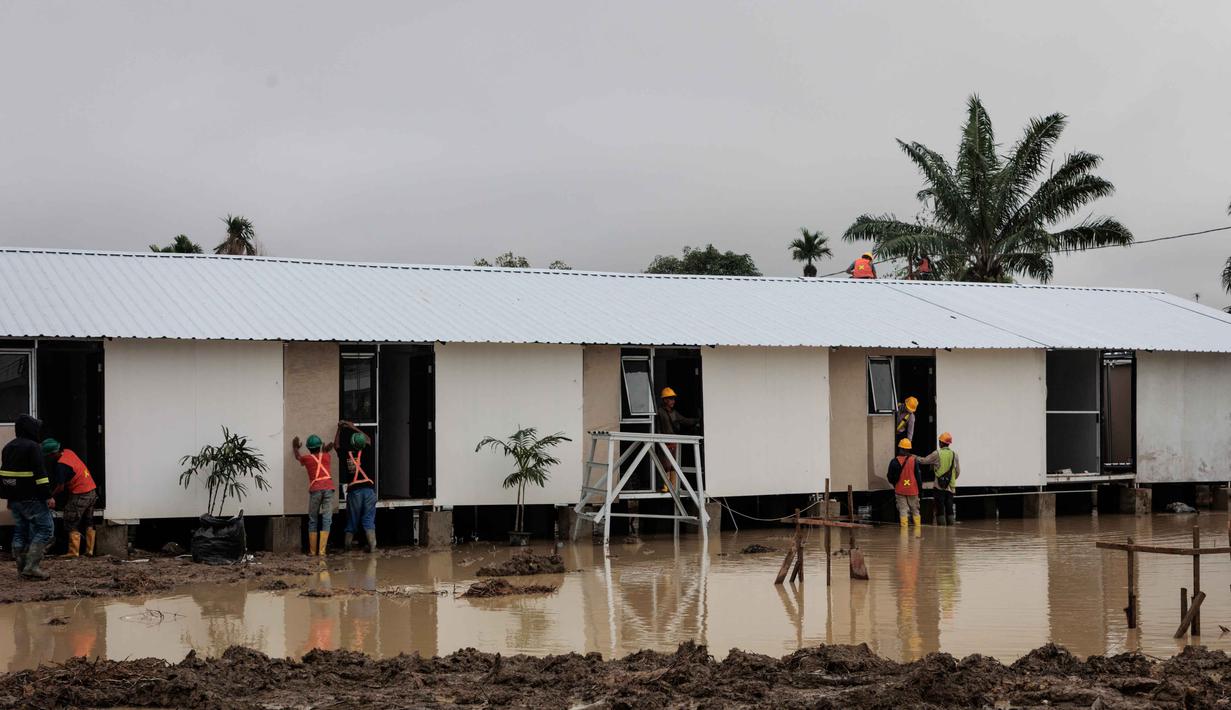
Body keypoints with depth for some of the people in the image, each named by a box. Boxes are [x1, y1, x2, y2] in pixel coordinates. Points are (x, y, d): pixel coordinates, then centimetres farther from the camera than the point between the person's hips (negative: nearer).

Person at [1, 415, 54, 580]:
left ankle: (22, 568, 14)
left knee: (20, 531, 13)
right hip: (32, 498, -8)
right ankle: (31, 566, -12)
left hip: (14, 498, 8)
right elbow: (40, 473, -19)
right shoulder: (33, 447, -13)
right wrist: (48, 496, -17)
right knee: (45, 529, -4)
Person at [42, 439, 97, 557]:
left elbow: (60, 487, -17)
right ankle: (89, 551, 16)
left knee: (72, 525, 0)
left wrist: (50, 495, -2)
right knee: (88, 524, 14)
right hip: (92, 491, 9)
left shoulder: (61, 465, -20)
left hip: (80, 494, -9)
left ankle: (74, 552, -1)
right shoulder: (68, 452, 5)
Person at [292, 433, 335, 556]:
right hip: (328, 488, 1)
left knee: (313, 521, 10)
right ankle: (322, 550, -13)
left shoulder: (306, 458, 15)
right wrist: (325, 451, 63)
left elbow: (297, 456, 40)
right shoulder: (326, 456, 18)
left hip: (315, 490, -1)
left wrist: (295, 447, 57)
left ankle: (312, 551, 10)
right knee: (326, 520, -3)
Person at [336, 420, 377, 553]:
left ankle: (347, 544, 16)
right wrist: (353, 428, 33)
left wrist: (339, 430, 32)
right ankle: (372, 545, -8)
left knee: (352, 519, 11)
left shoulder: (347, 454, 2)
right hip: (368, 488, 0)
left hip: (354, 490, 0)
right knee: (368, 519, 1)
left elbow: (336, 445, 24)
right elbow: (368, 440, 26)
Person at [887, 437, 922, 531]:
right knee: (915, 510, 11)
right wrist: (920, 489, 5)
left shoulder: (894, 461, -4)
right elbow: (918, 476, -3)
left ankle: (904, 527, -5)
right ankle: (917, 528, 11)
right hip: (913, 490, 0)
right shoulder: (914, 460, -5)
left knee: (903, 510, 2)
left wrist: (895, 484, 21)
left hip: (900, 490, 0)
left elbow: (890, 477, 1)